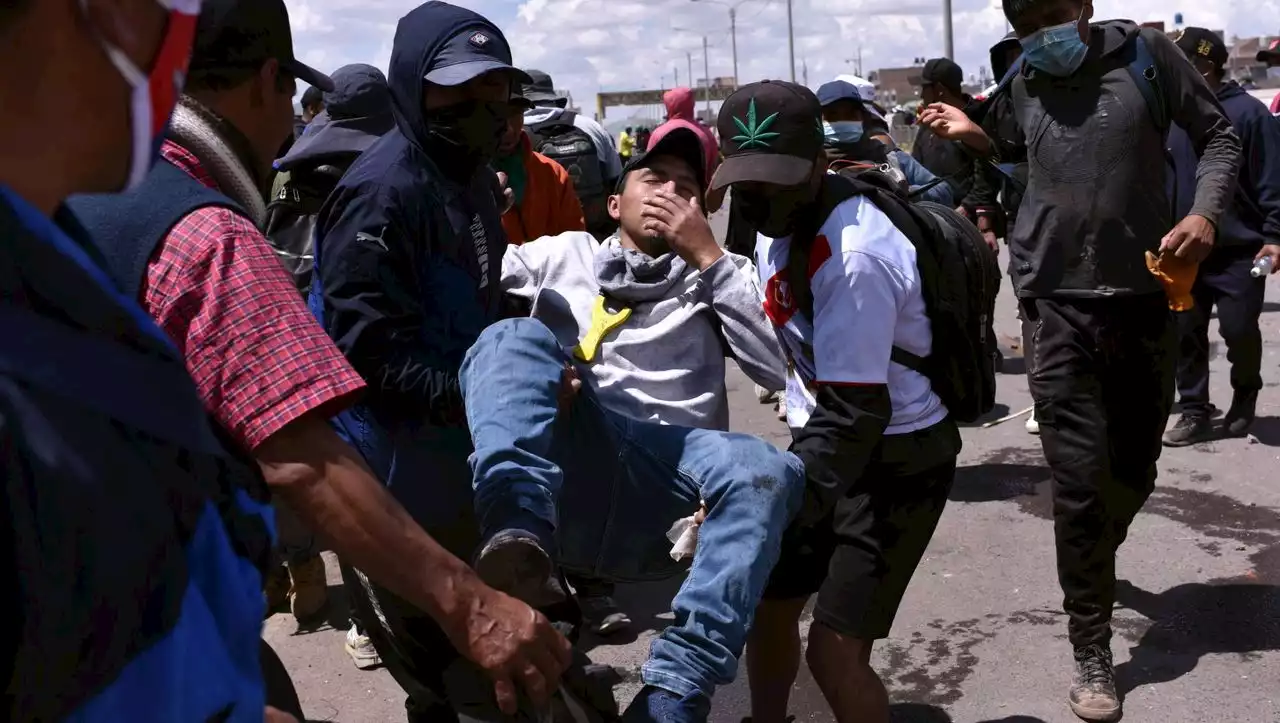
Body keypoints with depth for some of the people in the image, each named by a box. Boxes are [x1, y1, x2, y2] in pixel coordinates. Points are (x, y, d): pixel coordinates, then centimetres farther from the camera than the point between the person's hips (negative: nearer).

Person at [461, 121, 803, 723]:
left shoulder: (717, 277, 24)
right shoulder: (560, 256, 25)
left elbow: (779, 367, 6)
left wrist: (709, 257, 4)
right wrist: (532, 376, -10)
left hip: (659, 491, 0)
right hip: (565, 463, 0)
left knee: (768, 473, -31)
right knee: (515, 334, -24)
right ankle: (519, 534, -47)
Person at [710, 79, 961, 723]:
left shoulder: (855, 257, -29)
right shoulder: (779, 226, -1)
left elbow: (856, 414, -31)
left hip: (898, 457, -8)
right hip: (826, 435, 9)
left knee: (834, 651, -10)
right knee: (766, 602, 16)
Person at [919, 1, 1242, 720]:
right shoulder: (1023, 84, 7)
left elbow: (1220, 136, 3)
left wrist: (1205, 213, -13)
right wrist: (979, 139, 3)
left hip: (1148, 297, 0)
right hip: (1062, 308, 0)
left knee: (1135, 467, 16)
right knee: (1080, 480, -7)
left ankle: (1093, 567, 48)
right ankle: (1093, 654, 6)